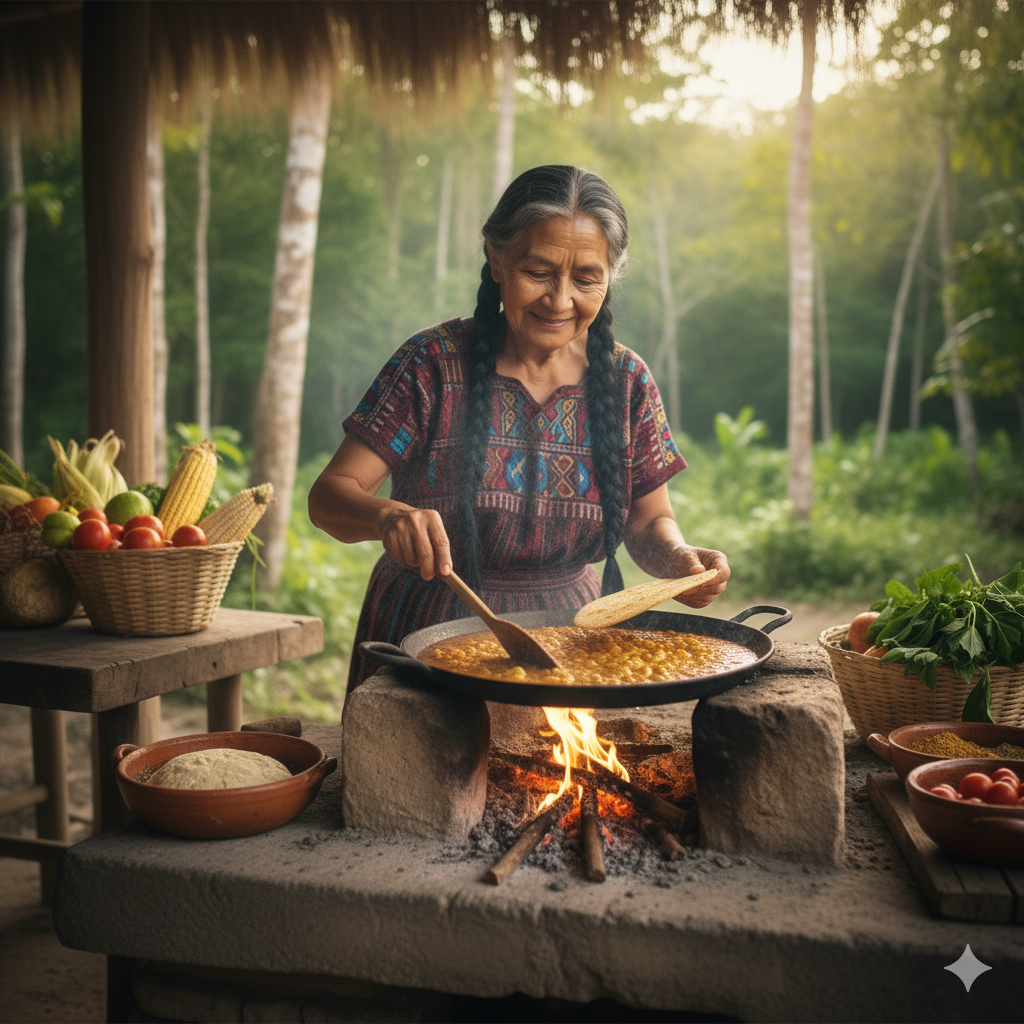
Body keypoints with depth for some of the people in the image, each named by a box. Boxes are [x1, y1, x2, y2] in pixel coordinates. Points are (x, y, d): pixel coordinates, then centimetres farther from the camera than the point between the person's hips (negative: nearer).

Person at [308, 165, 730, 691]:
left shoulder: (627, 381, 1)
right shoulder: (433, 363, -8)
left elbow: (649, 522, 9)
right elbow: (328, 495, -10)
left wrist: (676, 557, -14)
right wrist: (387, 516, -32)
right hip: (430, 638, -2)